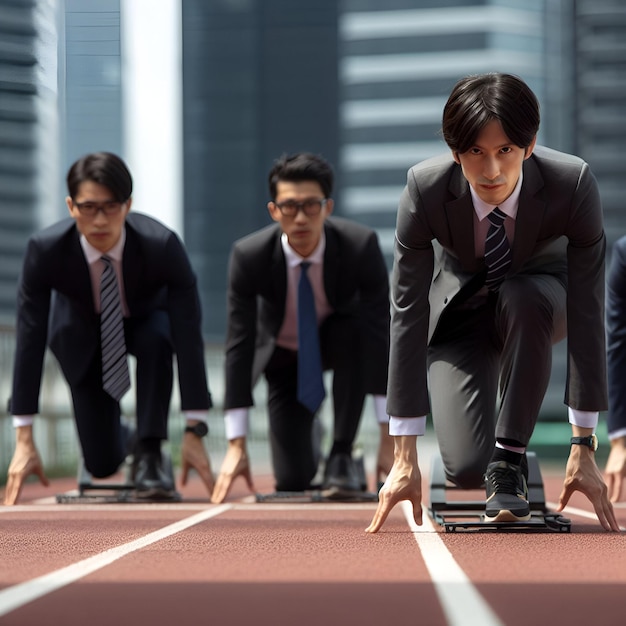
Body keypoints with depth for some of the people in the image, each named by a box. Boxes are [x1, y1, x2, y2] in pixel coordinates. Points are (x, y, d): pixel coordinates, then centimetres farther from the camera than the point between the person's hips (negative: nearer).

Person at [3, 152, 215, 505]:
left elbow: (188, 338, -35)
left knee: (157, 338, -38)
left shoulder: (163, 246, -36)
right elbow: (30, 340, -29)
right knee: (102, 464, -5)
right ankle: (129, 439, 33)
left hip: (145, 320, -1)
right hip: (83, 330, 1)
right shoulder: (46, 249, -32)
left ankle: (149, 452, -21)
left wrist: (195, 433, -39)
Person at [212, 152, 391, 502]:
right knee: (293, 480, -11)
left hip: (341, 342, 0)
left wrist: (390, 437, -34)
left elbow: (382, 333, -30)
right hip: (283, 355, 1)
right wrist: (237, 445, -29)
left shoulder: (361, 246, -30)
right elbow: (239, 344, -25)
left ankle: (343, 455, -20)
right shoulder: (249, 256, -28)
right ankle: (308, 430, 28)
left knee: (357, 328, -38)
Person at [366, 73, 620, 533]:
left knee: (524, 299, -39)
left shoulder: (573, 184, -33)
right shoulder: (425, 189, -31)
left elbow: (587, 311, -30)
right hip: (459, 307, 0)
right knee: (466, 469, -19)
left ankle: (511, 459, -20)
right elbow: (408, 314, -29)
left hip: (538, 296, 0)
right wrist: (405, 457, -30)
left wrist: (583, 445, -32)